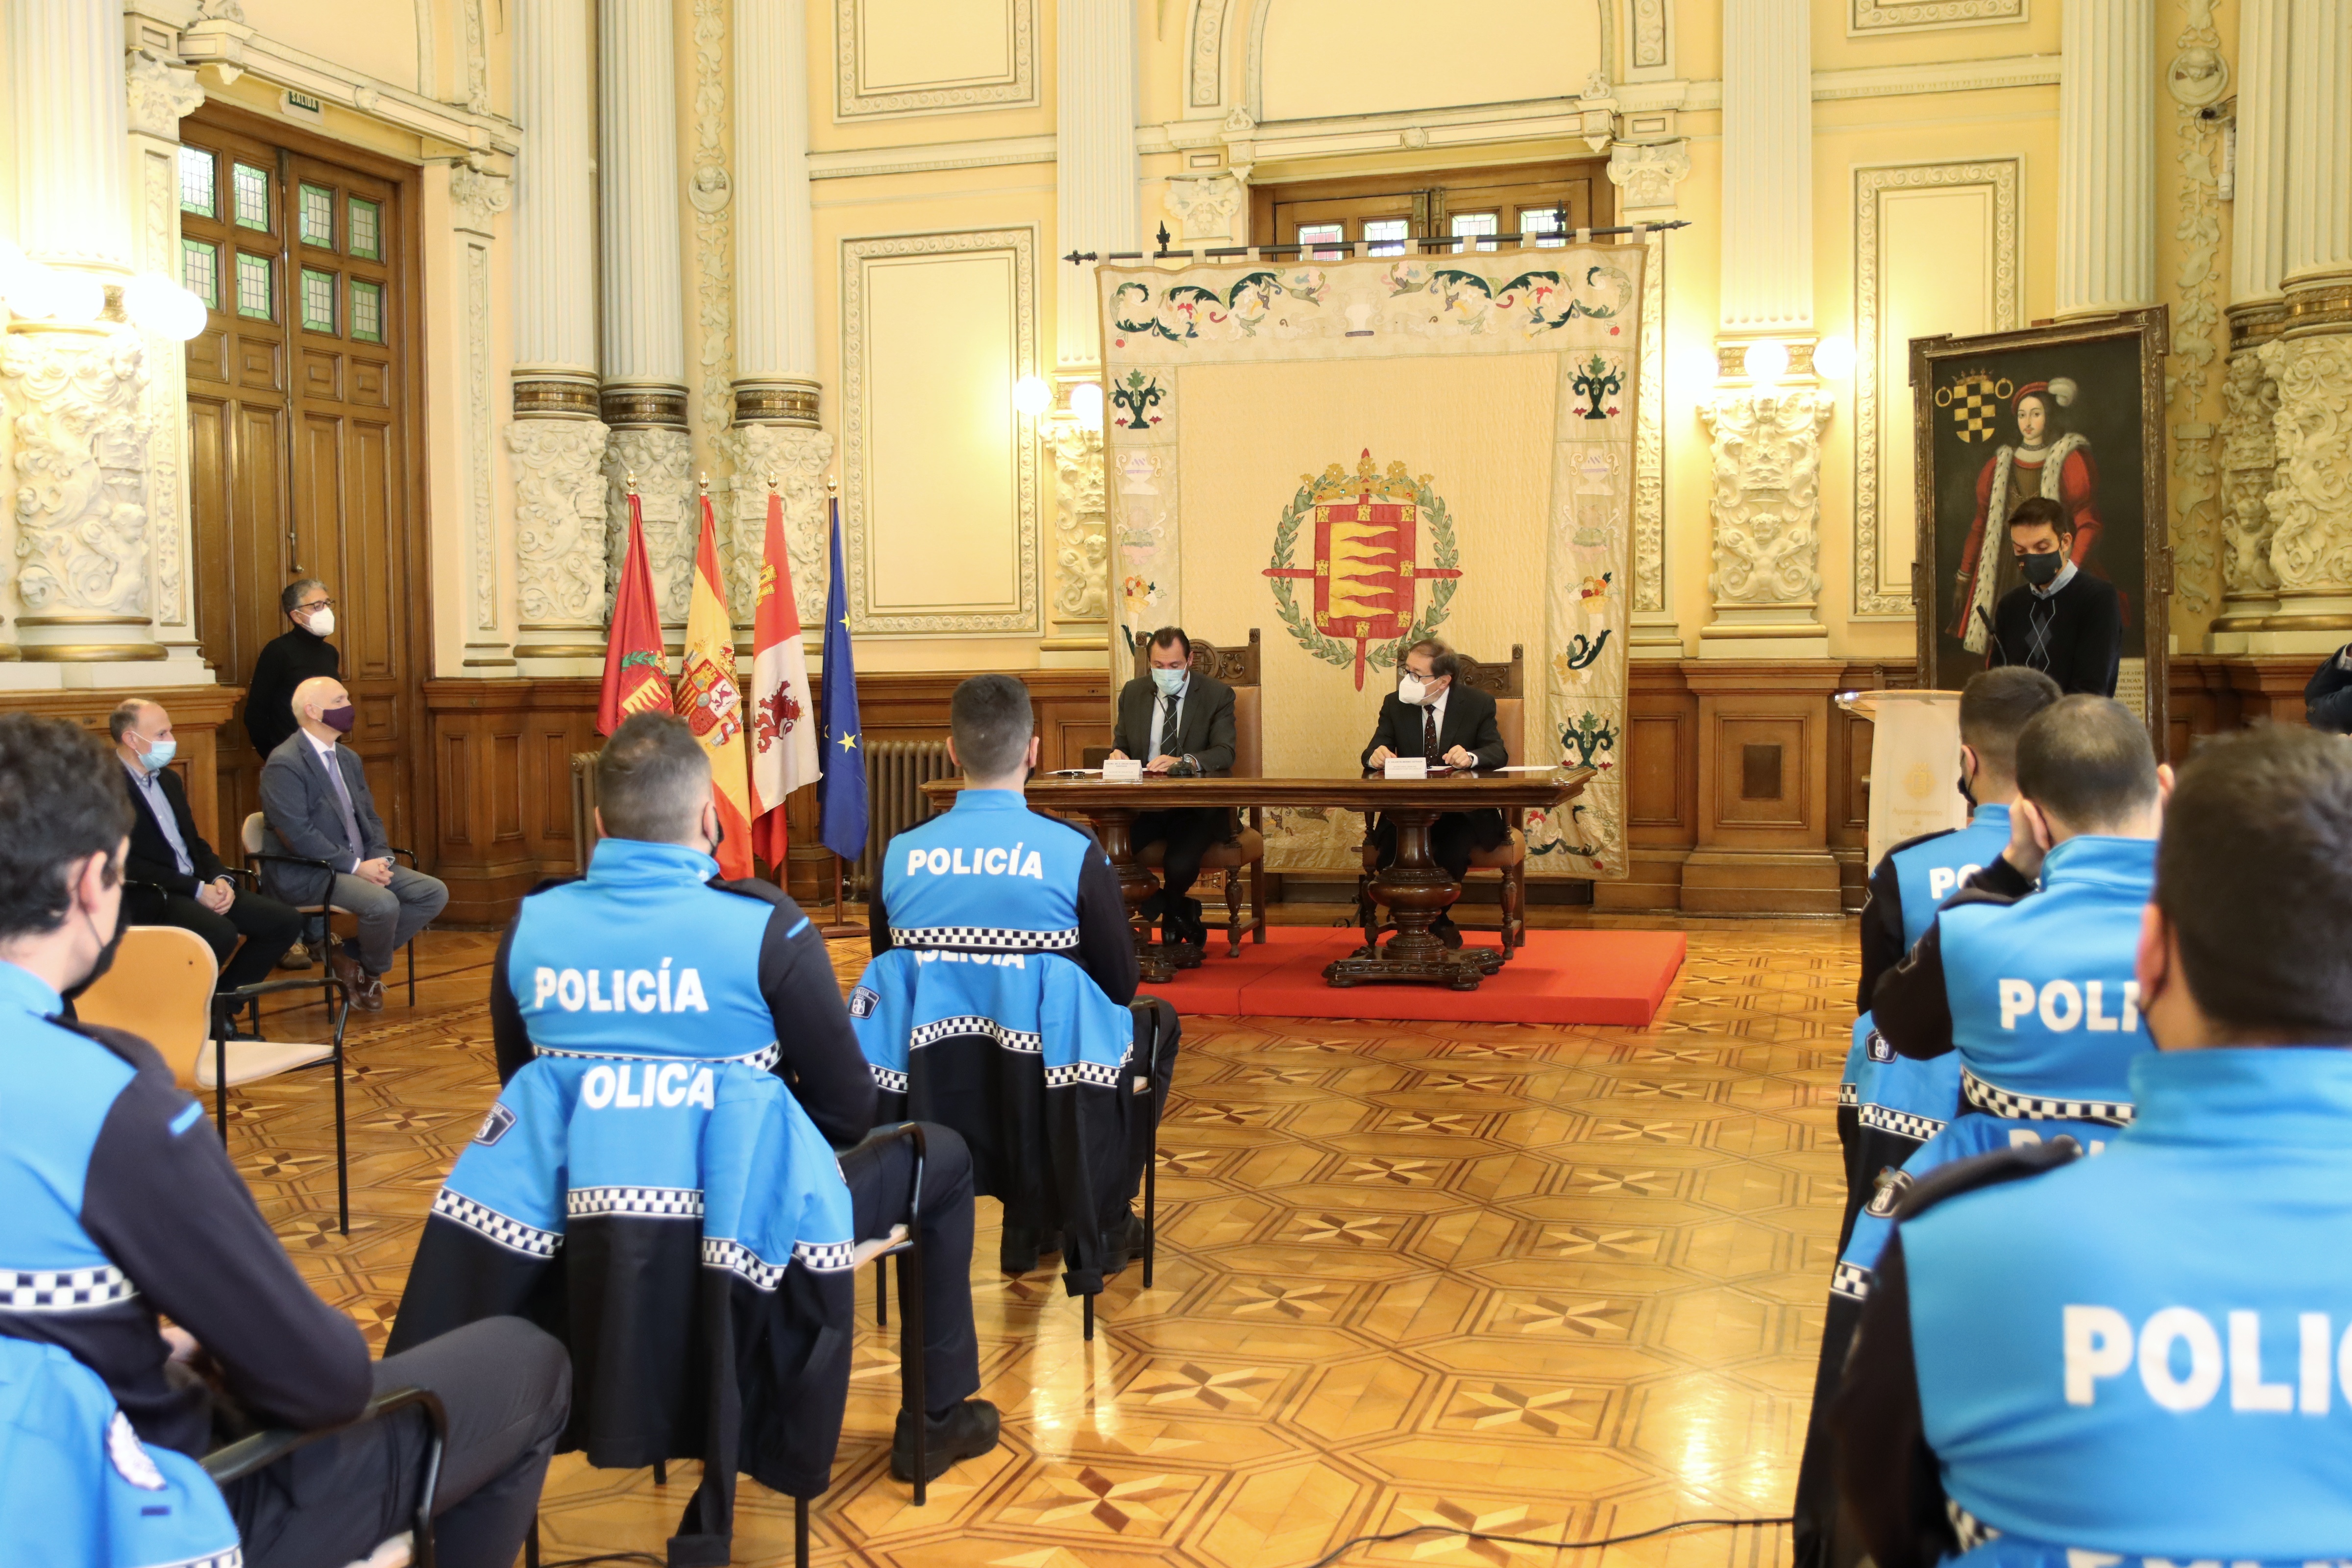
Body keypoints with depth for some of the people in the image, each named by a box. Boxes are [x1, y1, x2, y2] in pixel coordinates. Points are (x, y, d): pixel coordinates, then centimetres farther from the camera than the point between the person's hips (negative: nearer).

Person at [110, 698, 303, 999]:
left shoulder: (169, 780, 17)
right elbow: (127, 865, -18)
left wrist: (220, 879, 0)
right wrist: (196, 890, -17)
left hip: (198, 888, 9)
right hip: (148, 897, -8)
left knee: (285, 922, -5)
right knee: (220, 933, -34)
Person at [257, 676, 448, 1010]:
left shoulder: (348, 758, 16)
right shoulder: (284, 765, -12)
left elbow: (370, 817, 17)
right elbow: (298, 834, -20)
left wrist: (380, 859, -4)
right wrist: (356, 867, -20)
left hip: (360, 866, 9)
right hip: (306, 875, -9)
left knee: (434, 893, -6)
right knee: (383, 903, -31)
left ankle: (350, 955, 0)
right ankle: (370, 972, 1)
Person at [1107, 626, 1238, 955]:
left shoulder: (1217, 694, -1)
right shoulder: (1133, 693, 11)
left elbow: (1225, 753, -12)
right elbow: (1121, 742, 18)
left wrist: (1182, 761, -31)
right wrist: (1118, 753, -9)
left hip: (1196, 807, -4)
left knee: (1180, 865, -33)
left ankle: (1170, 920, 7)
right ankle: (1183, 916, -3)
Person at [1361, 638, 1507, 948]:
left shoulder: (1478, 704, -1)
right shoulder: (1395, 705, 5)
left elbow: (1497, 754, -10)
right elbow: (1372, 753, 0)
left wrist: (1471, 757, -33)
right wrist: (1376, 755, -27)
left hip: (1463, 812, -2)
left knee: (1454, 849, -34)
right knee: (1391, 847, -30)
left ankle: (1433, 916, -4)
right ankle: (1437, 921, -9)